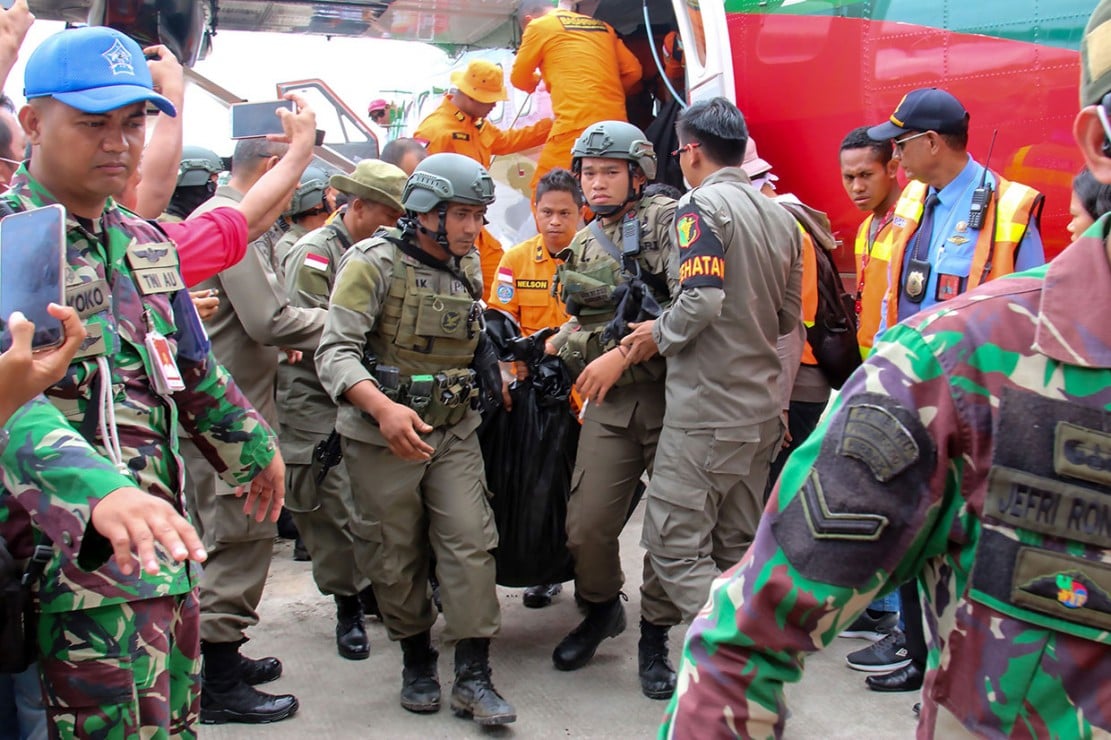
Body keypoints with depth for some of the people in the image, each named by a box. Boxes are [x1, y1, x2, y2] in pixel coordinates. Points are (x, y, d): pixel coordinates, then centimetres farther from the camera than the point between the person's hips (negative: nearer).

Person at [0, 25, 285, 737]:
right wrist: (99, 491, -45)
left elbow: (195, 366, 24)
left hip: (163, 543, 8)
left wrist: (254, 446, 32)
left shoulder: (147, 244, 11)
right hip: (77, 551, -7)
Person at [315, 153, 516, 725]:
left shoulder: (469, 270, 7)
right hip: (381, 436, -4)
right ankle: (417, 661, 27)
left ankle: (473, 678, 4)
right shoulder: (373, 263, -12)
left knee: (470, 544, -4)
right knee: (396, 557, 7)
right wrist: (383, 408, -34)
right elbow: (335, 353, -20)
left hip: (454, 432, 4)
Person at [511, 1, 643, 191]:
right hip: (615, 122, 7)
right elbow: (633, 71, 19)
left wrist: (539, 80, 37)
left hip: (577, 124, -6)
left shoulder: (539, 26, 8)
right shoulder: (601, 26, 23)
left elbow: (519, 79, 16)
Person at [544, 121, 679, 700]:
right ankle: (601, 610, 29)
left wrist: (623, 352, -18)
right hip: (611, 403, 5)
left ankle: (654, 635, 22)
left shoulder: (668, 219, -4)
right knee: (588, 526, 0)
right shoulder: (581, 247, 17)